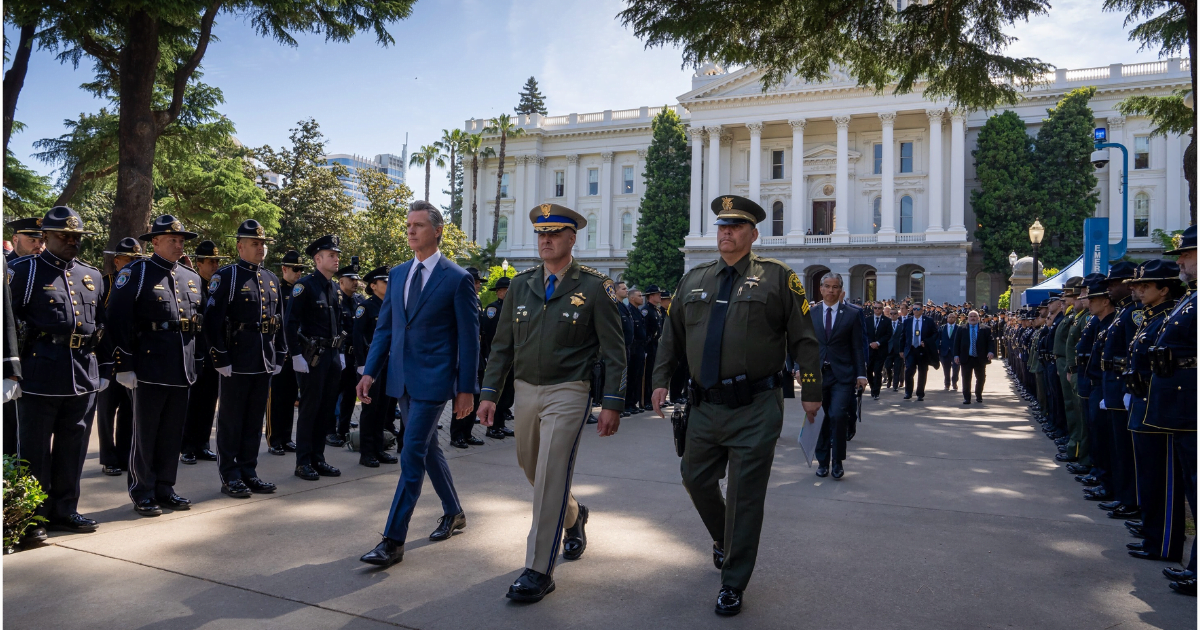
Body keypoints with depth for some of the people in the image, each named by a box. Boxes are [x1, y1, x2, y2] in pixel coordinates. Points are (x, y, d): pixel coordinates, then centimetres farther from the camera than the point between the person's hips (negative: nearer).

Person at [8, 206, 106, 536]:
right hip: (39, 375, -5)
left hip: (83, 377, 5)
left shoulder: (92, 275, 14)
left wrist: (104, 370, 16)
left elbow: (103, 323, 19)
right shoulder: (23, 271, -2)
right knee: (34, 450, 5)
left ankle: (63, 510, 24)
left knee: (73, 447, 12)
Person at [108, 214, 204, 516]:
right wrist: (124, 365, -12)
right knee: (145, 434, 4)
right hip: (150, 368, -5)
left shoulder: (192, 278, 14)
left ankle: (164, 488, 23)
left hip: (182, 370, 6)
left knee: (172, 432, 12)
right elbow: (119, 322, -9)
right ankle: (143, 493, 15)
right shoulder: (136, 274, -4)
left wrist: (195, 361, 14)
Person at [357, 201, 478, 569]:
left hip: (433, 380, -7)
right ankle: (453, 513, 36)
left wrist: (466, 389, -9)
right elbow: (384, 327, 13)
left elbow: (469, 338, -7)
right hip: (402, 379, 7)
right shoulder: (397, 274, 11)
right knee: (428, 449, 17)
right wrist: (370, 372, 3)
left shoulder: (457, 279, -7)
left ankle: (393, 541, -2)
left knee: (412, 455, -9)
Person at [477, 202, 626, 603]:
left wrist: (612, 404, -12)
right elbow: (502, 344, 10)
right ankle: (573, 516, 47)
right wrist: (490, 393, 5)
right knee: (531, 467, 18)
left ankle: (539, 571, 3)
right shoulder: (521, 285, 7)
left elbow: (614, 350, -7)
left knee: (550, 478, -8)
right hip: (526, 390, 6)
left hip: (568, 392, -6)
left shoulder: (594, 287, -7)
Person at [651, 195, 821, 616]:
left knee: (745, 494, 2)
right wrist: (661, 380, 9)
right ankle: (723, 539, 46)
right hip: (705, 406, 5)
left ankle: (733, 584, 18)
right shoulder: (693, 279, 12)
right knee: (696, 479, 15)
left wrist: (811, 391, -1)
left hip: (755, 409, -4)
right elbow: (671, 335, 17)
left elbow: (803, 339, 0)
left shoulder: (777, 277, 0)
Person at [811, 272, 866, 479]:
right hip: (817, 373, 3)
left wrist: (861, 374, -2)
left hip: (842, 374, -2)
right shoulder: (811, 313, 8)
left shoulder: (852, 314, 3)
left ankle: (837, 462, 2)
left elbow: (857, 347, 2)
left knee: (838, 415, -15)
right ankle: (822, 461, 20)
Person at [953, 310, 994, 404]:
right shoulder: (961, 329, 6)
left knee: (980, 379, 11)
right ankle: (966, 398, 6)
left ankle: (979, 396, 29)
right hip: (966, 358, 0)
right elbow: (956, 342, 4)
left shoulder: (986, 329, 4)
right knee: (966, 379, -1)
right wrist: (956, 355, -5)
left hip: (980, 358, 1)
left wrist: (991, 352, -17)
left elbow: (990, 341, 0)